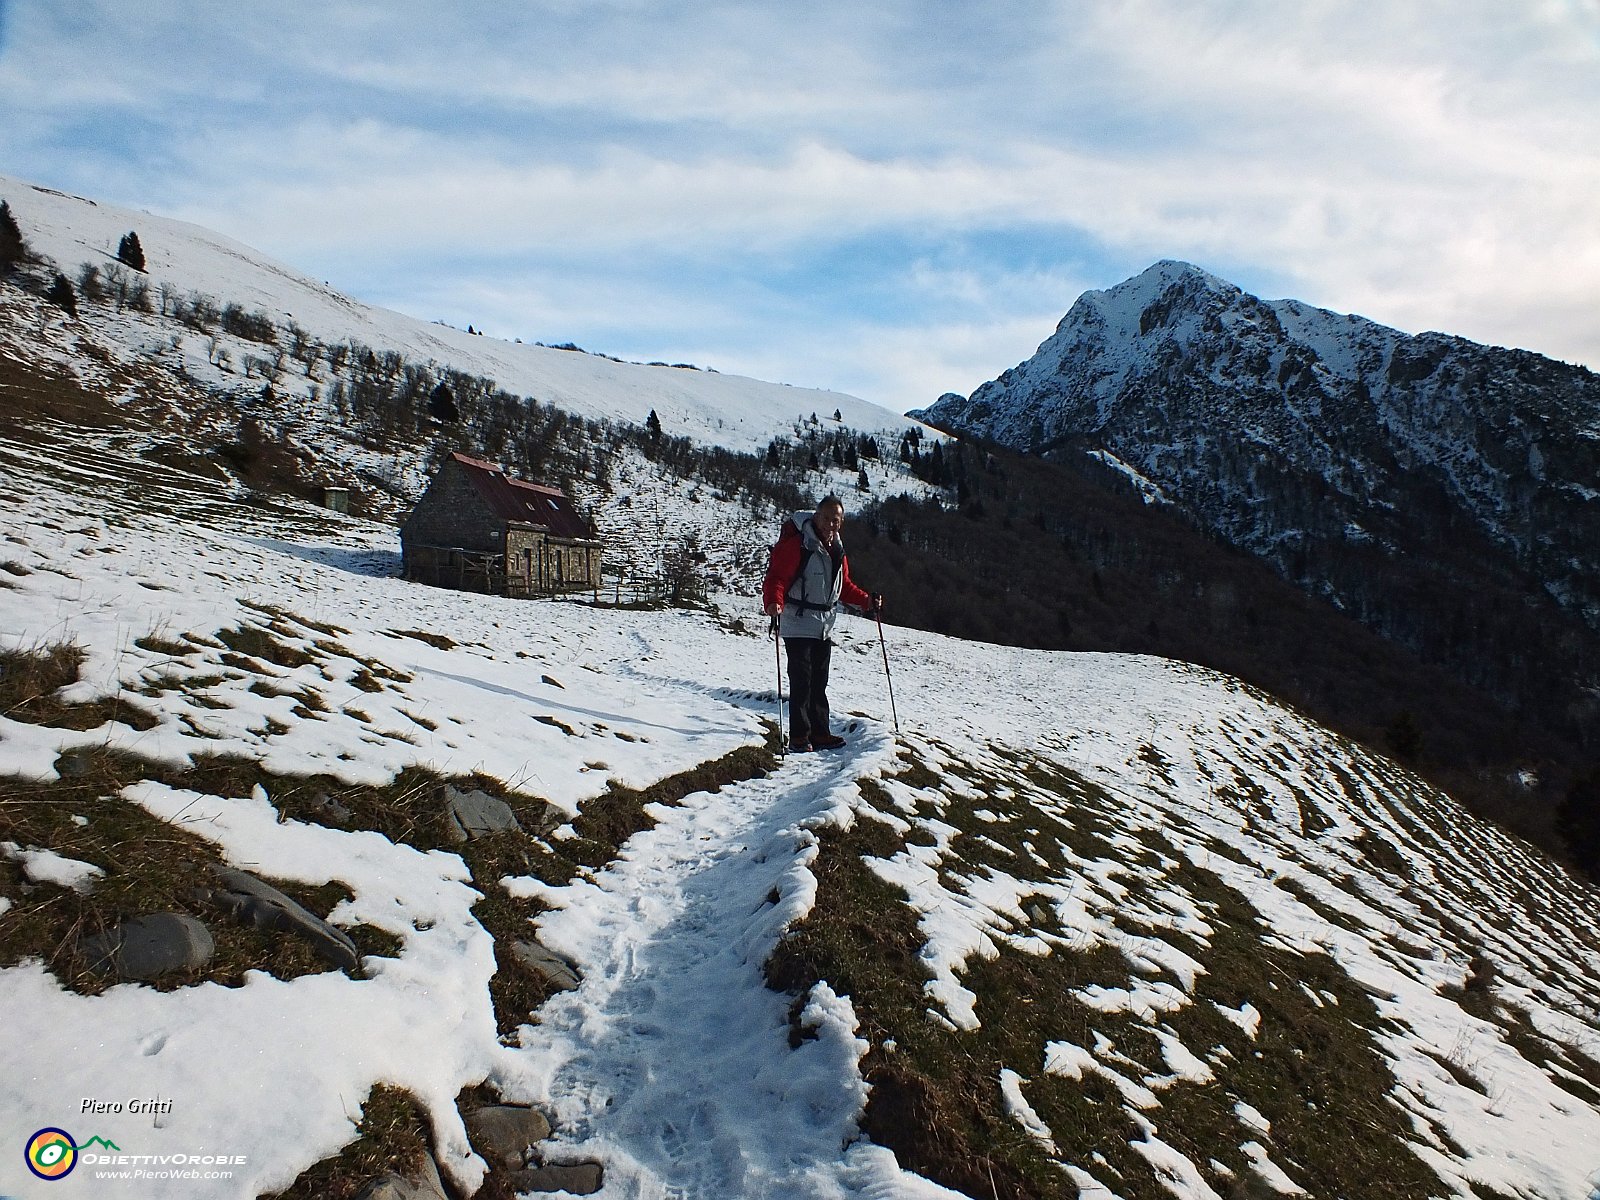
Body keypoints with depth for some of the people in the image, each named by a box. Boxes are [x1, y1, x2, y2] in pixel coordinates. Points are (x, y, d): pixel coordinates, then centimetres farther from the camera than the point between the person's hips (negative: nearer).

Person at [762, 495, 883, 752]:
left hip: (825, 627, 8)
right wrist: (773, 602, -37)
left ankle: (819, 732, 20)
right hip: (798, 626, -8)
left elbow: (844, 586, 23)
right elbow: (776, 576, -20)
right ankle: (799, 736, 0)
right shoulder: (796, 544, -13)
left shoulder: (836, 550, 13)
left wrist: (867, 602, 12)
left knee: (819, 683, 13)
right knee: (801, 682, -7)